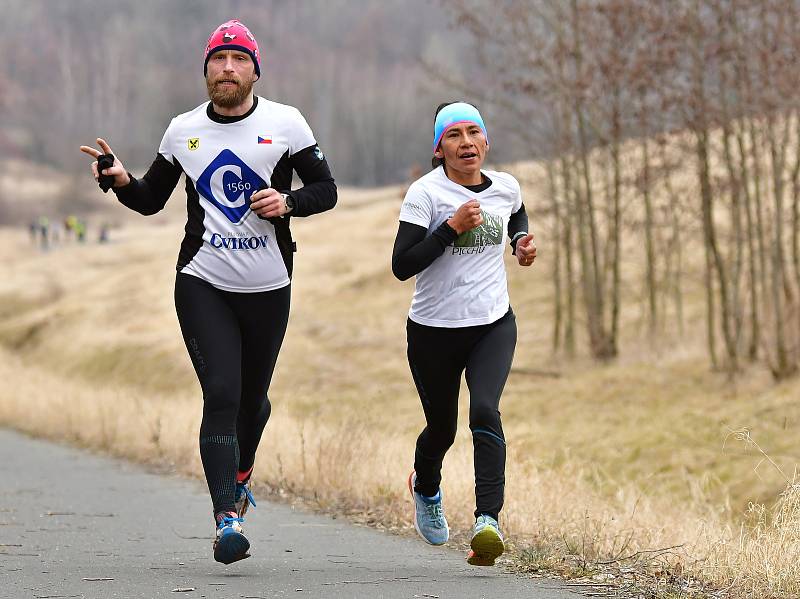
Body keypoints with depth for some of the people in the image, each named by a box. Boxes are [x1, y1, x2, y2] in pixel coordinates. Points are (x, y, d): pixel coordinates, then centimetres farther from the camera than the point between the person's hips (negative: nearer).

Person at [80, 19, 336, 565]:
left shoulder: (285, 123, -2)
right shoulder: (184, 131, 5)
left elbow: (325, 189, 3)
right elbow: (150, 200, 14)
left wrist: (288, 202, -18)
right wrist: (122, 181, -7)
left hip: (268, 288, 0)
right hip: (203, 284, 0)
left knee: (252, 396, 15)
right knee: (221, 395, -14)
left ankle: (240, 473, 47)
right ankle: (228, 517, -17)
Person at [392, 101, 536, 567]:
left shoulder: (505, 187, 3)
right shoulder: (426, 193, -11)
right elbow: (402, 266, -18)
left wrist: (523, 241, 8)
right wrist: (452, 227, -25)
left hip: (493, 325, 2)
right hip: (434, 330, -1)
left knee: (485, 411, -23)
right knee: (442, 428, 13)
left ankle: (488, 522, -33)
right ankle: (426, 488, 49)